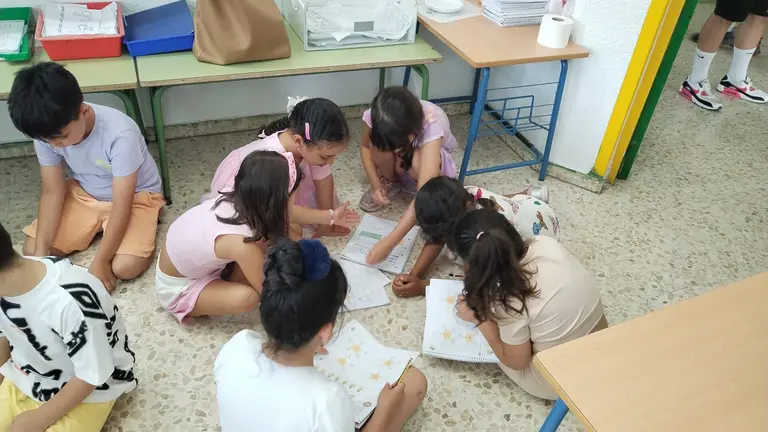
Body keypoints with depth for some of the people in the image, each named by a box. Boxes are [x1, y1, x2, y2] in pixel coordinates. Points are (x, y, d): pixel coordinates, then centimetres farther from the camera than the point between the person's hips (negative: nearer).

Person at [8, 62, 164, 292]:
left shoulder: (120, 134, -34)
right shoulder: (48, 132, -18)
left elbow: (121, 206, -28)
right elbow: (52, 193, -8)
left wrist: (100, 261, -27)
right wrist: (41, 253, -16)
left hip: (136, 195, -5)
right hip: (83, 192, 5)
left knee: (125, 267, -25)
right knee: (32, 251, -7)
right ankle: (100, 228, 14)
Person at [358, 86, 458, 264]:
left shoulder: (431, 125, -42)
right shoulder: (376, 117, -32)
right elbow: (365, 146, -9)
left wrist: (390, 242, -53)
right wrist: (376, 185, -25)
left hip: (429, 154, -3)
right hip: (398, 162, 3)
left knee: (418, 161, -39)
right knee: (379, 144, -32)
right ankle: (390, 183, 0)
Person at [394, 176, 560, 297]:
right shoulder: (462, 198, -30)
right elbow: (436, 239, -18)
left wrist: (422, 287, -36)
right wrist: (413, 275, -30)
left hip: (540, 227, -5)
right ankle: (531, 193, 27)